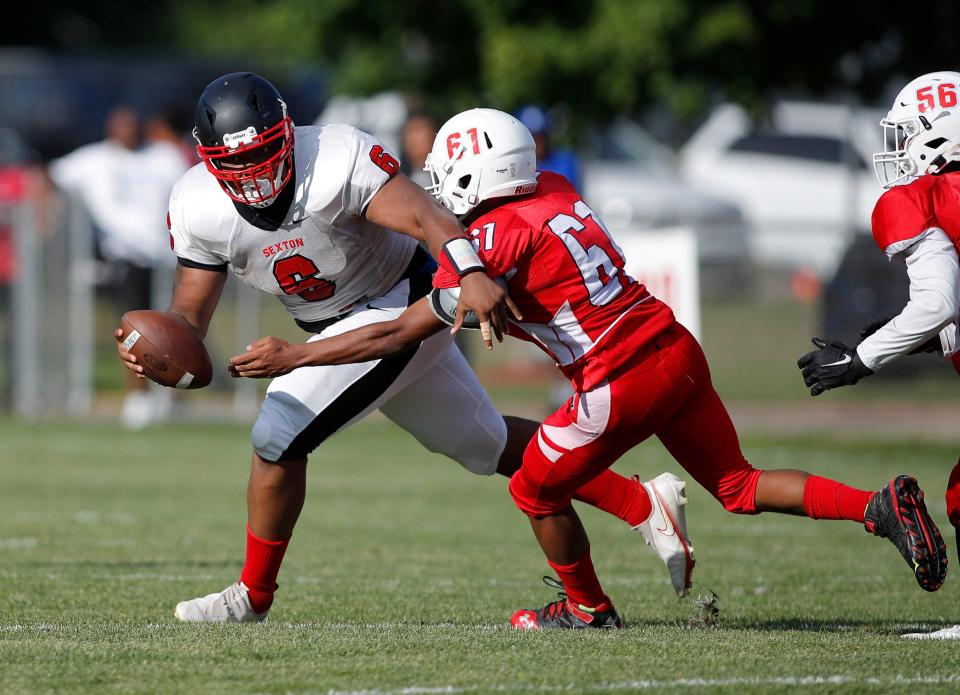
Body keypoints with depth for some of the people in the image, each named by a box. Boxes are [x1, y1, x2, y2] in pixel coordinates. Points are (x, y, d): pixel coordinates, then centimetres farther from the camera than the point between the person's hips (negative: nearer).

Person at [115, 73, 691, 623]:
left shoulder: (335, 161, -30)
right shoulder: (198, 208, -11)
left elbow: (423, 215, -42)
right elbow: (190, 315, -7)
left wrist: (470, 272, -62)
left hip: (402, 307, -8)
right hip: (341, 328, 8)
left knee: (278, 436, -16)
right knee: (486, 445, 17)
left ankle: (253, 595, 4)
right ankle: (640, 504, 29)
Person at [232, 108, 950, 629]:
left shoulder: (495, 240, -14)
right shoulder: (555, 189, 8)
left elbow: (398, 335, -10)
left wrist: (292, 356, -3)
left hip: (623, 384, -7)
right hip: (678, 348, 7)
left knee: (536, 491, 15)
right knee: (739, 486, 17)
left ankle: (588, 607, 33)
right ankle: (881, 506, 2)